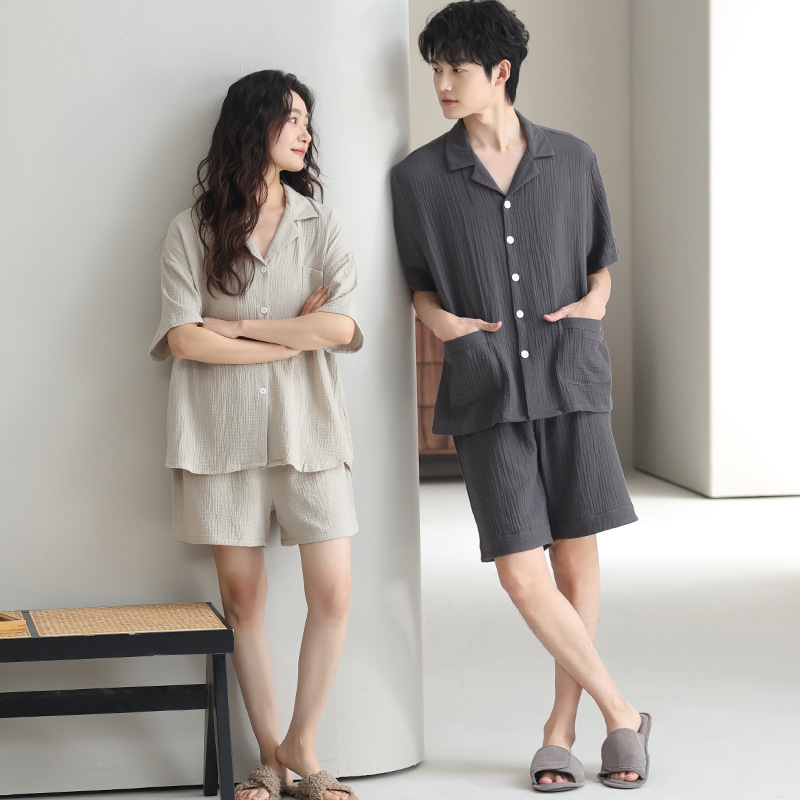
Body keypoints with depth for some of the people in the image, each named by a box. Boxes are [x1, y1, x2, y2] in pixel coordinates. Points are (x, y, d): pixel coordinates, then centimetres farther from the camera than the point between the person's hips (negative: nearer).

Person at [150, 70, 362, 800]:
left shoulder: (319, 225, 9)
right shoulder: (195, 229, 4)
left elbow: (342, 326, -6)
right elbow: (183, 338, -7)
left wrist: (237, 325, -7)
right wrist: (294, 336, -6)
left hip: (307, 428, 1)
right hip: (223, 430, -1)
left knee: (333, 592, -6)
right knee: (242, 598, 3)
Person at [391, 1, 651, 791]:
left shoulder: (571, 159, 7)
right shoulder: (419, 176, 4)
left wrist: (593, 303, -1)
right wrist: (438, 318, -5)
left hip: (571, 376, 1)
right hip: (485, 389, -1)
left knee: (577, 556, 3)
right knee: (521, 574, -9)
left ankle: (561, 728, 18)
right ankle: (621, 714, 7)